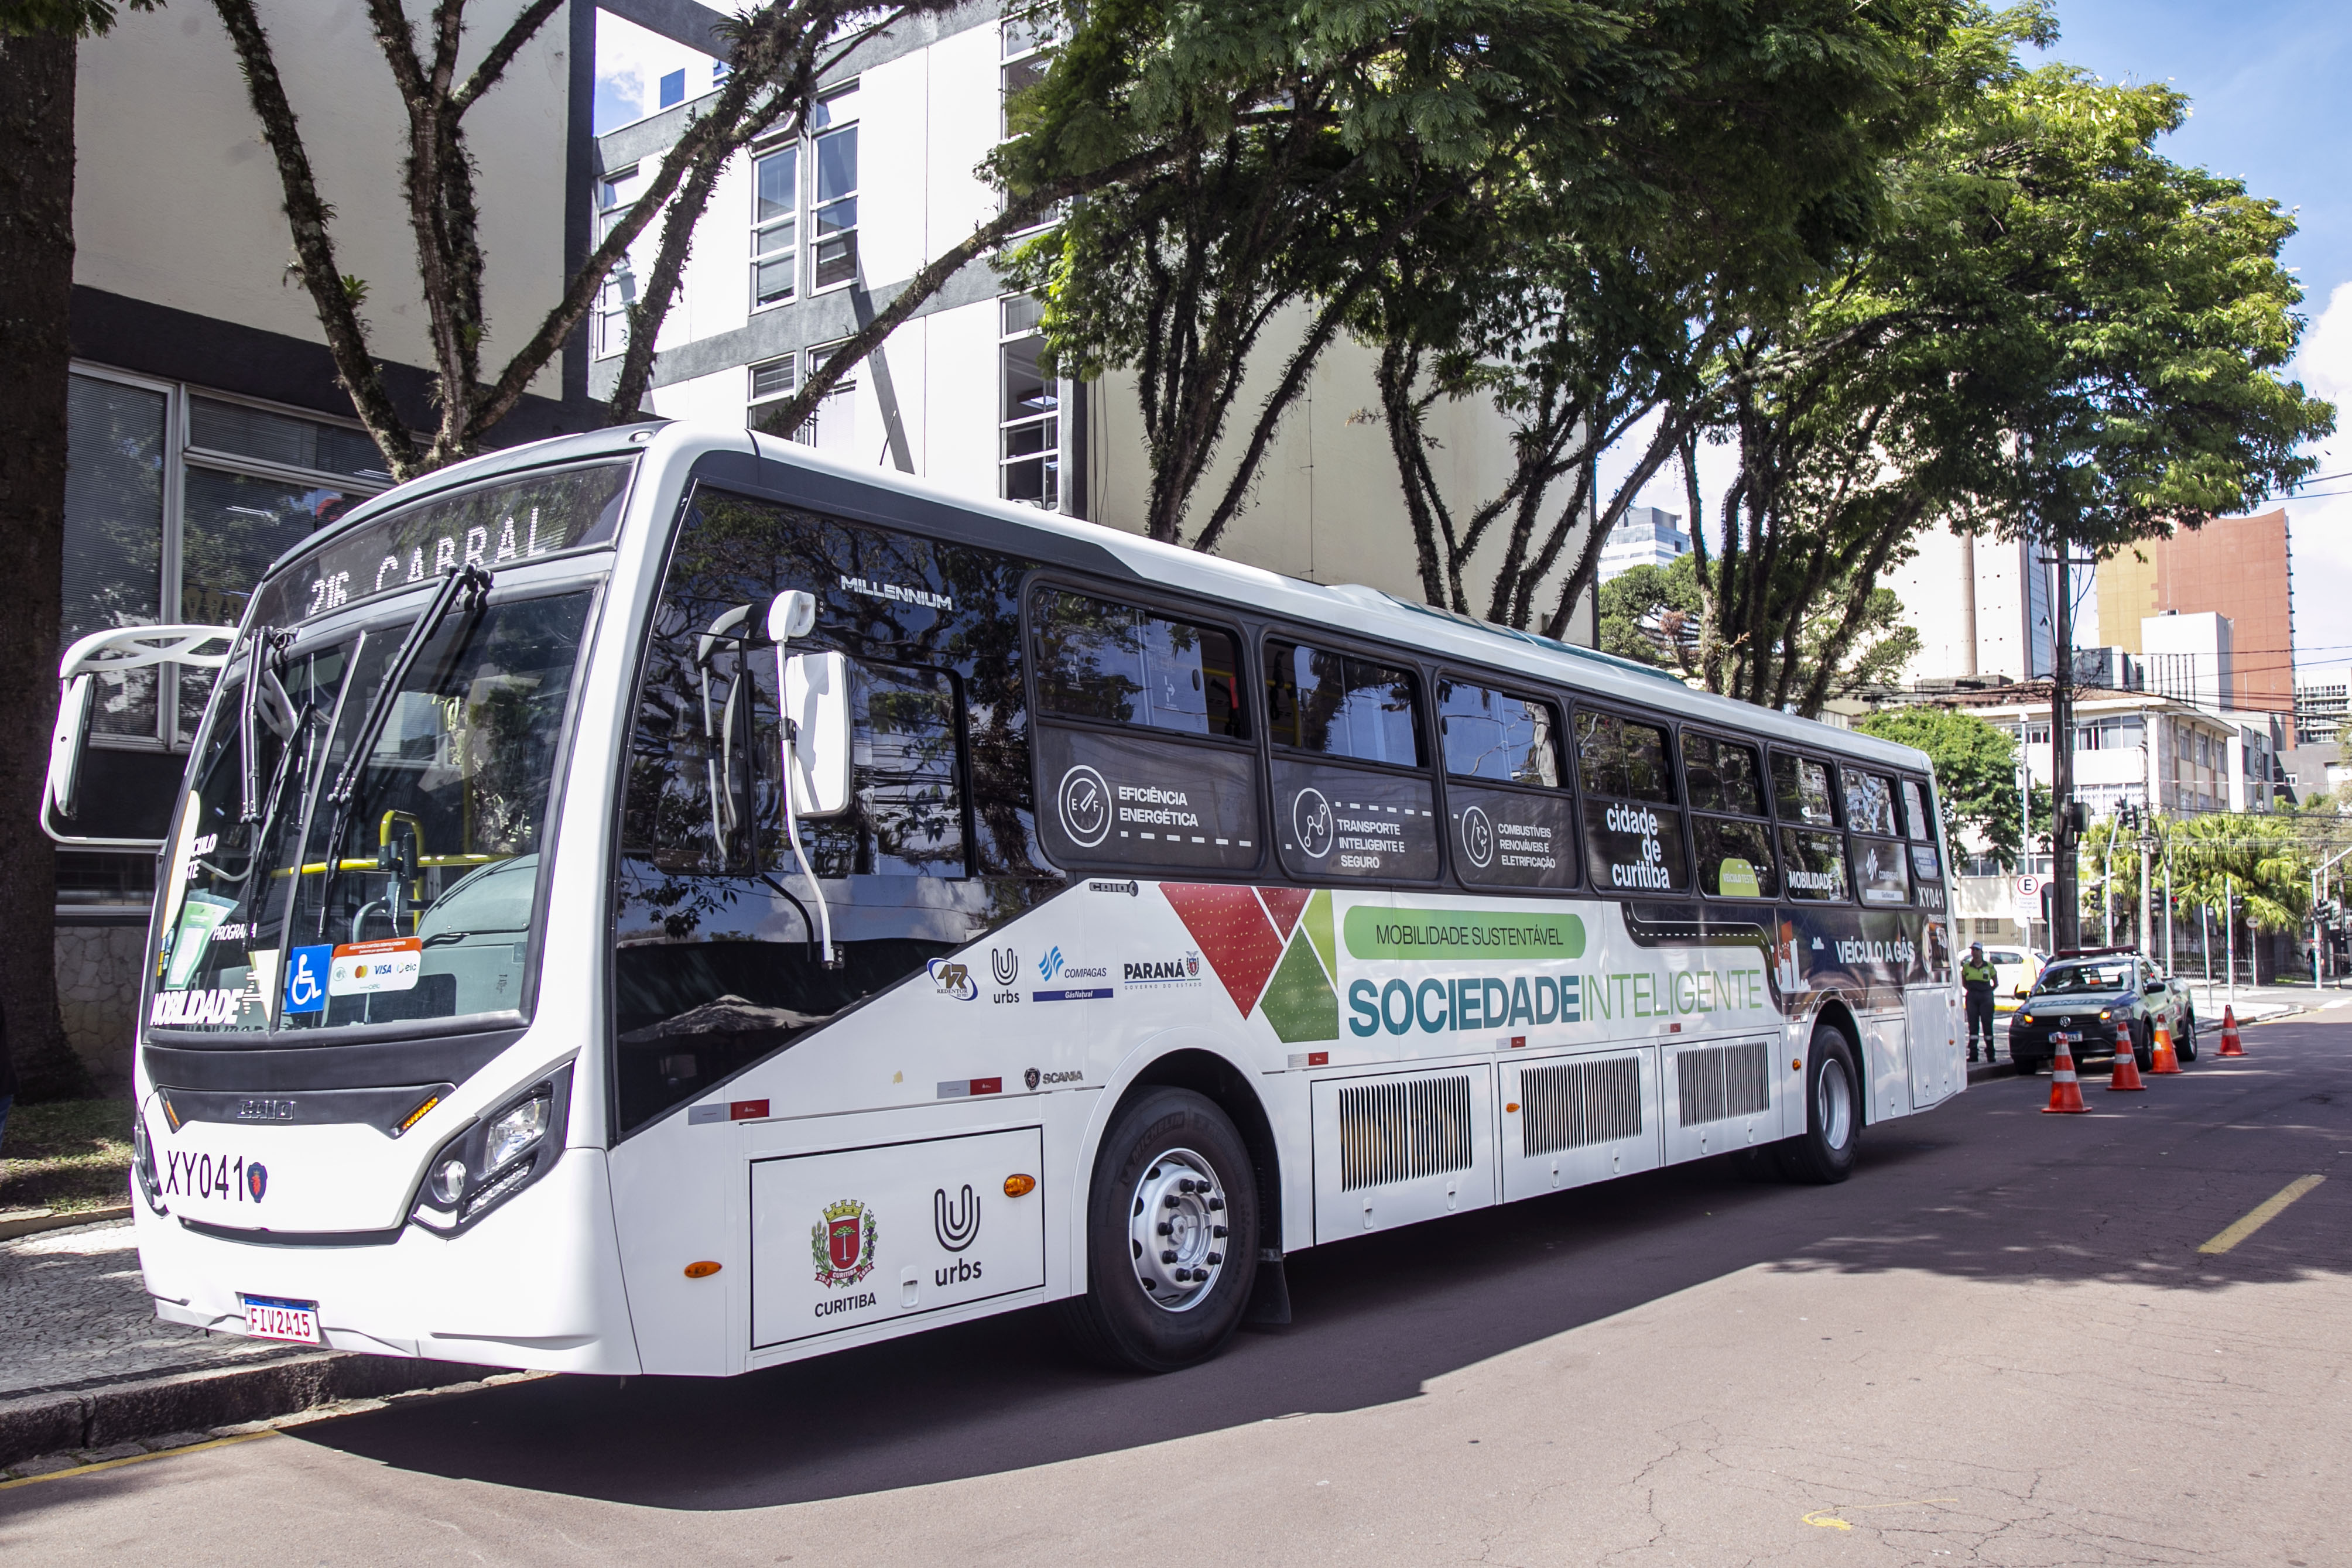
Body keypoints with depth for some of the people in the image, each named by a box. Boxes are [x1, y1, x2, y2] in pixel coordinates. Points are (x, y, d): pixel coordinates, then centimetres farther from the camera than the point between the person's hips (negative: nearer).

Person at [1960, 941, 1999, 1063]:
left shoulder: (1989, 966, 2)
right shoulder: (1966, 966, 6)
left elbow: (1996, 983, 11)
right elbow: (1963, 983, 17)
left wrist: (1988, 992, 4)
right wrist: (1971, 990, 4)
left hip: (1986, 997, -2)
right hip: (1972, 998, 2)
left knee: (1987, 1024, -2)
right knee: (1973, 1025, 1)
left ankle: (1990, 1054, 5)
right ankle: (1973, 1053, 2)